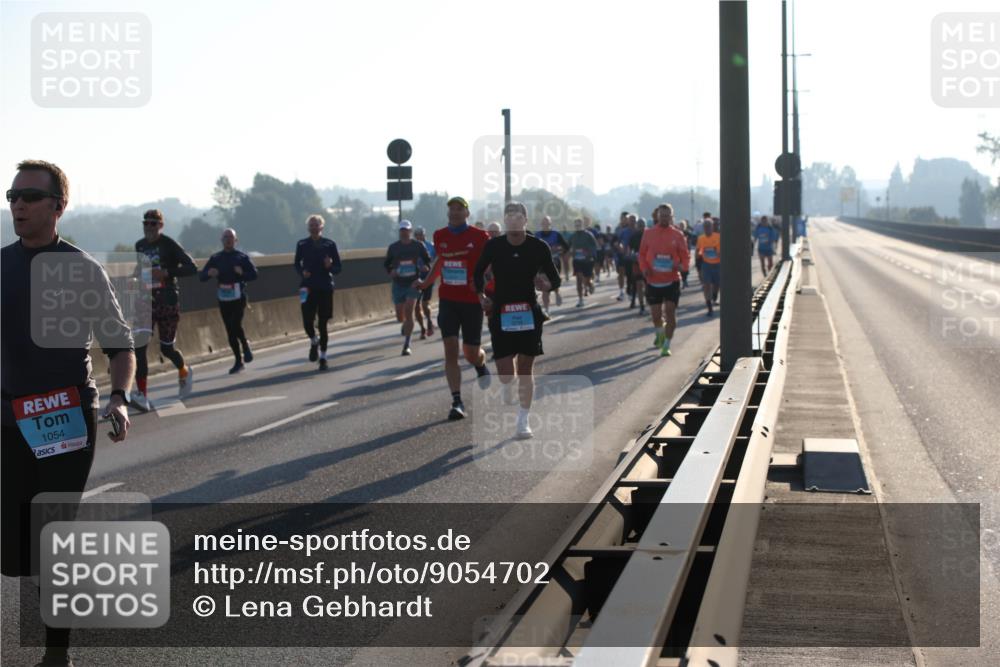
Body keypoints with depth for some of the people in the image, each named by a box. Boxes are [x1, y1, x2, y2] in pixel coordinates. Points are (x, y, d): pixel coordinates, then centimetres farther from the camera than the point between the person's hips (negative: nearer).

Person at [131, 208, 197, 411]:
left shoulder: (169, 245, -8)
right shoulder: (139, 246, 10)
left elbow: (192, 268, -13)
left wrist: (166, 273, -23)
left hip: (167, 301, -4)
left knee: (167, 348, 7)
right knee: (139, 346, -13)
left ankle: (184, 372, 43)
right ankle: (143, 397, -17)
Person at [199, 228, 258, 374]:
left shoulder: (242, 257, 3)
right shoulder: (215, 258, 9)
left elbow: (254, 274, -1)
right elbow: (201, 276, 6)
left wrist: (242, 273, -20)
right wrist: (209, 273, -17)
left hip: (239, 298, -3)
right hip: (223, 300, 3)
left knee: (235, 324, -22)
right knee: (230, 331, 4)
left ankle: (245, 346, 6)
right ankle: (239, 361, 13)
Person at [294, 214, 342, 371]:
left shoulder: (329, 244, 1)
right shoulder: (302, 245, 5)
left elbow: (338, 268, 5)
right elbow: (297, 265, 13)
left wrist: (330, 266, -17)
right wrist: (302, 272, -9)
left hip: (325, 288, -1)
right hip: (308, 288, 1)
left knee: (323, 324, 0)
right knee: (307, 321, -9)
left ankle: (323, 357, 10)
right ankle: (314, 342, 24)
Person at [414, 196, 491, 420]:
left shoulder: (479, 236, -6)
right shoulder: (440, 236, 6)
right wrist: (426, 282, 21)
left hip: (472, 301, -2)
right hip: (447, 300, 2)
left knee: (471, 353, 6)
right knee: (450, 350, -9)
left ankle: (481, 364, 45)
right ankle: (457, 402, -9)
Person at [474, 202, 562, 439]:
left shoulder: (539, 247, -4)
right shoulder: (493, 246, -3)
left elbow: (554, 278, 6)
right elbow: (479, 272, 11)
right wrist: (481, 295, -1)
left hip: (529, 314, 0)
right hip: (501, 314, 0)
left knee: (525, 370, 5)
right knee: (505, 375, -5)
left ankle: (523, 420, 19)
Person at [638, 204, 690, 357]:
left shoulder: (677, 235, 0)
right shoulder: (649, 233, 3)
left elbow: (685, 256, 4)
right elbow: (642, 254, 9)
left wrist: (682, 266, -17)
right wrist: (644, 268, -8)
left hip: (672, 281, -1)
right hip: (653, 281, 1)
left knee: (670, 312, -10)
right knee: (655, 315, 7)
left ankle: (666, 345, -1)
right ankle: (660, 333, 39)